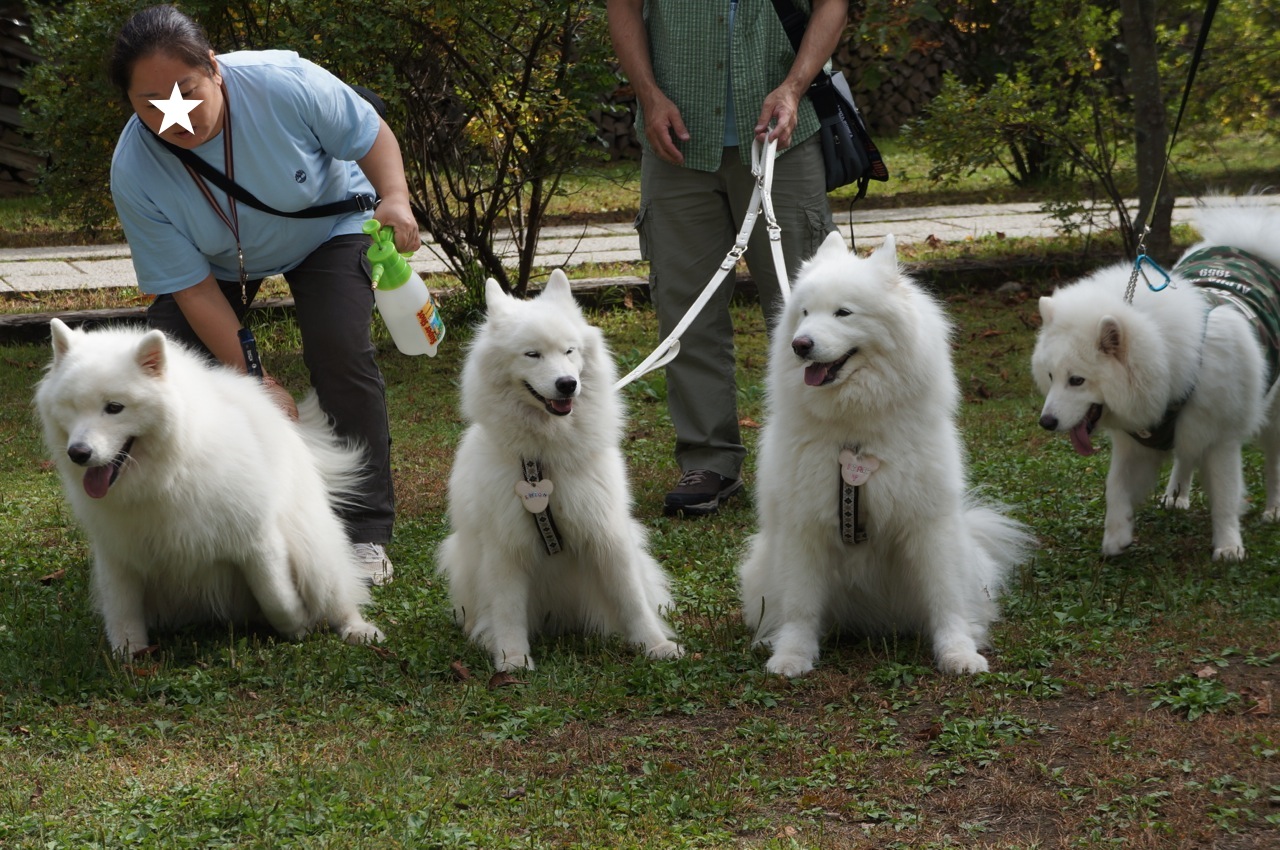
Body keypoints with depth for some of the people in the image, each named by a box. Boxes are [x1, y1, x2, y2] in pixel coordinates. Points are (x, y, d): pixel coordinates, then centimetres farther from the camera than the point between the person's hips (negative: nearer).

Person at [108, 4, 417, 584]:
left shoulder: (284, 84, -35)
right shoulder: (133, 173, -30)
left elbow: (372, 136, -18)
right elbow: (193, 288, -25)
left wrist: (395, 198, -37)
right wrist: (257, 382, -26)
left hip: (325, 227, -2)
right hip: (219, 260, 2)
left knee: (339, 350, -21)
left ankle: (365, 531, -13)